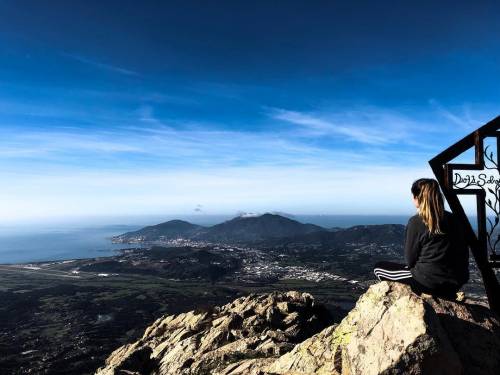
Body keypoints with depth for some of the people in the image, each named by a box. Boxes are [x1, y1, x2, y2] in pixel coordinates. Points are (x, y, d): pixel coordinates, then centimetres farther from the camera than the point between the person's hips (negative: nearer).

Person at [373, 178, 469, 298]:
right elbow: (464, 254, 9)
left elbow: (410, 261, -8)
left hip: (428, 283, -7)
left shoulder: (416, 222, -14)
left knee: (378, 268, 8)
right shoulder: (453, 219, 3)